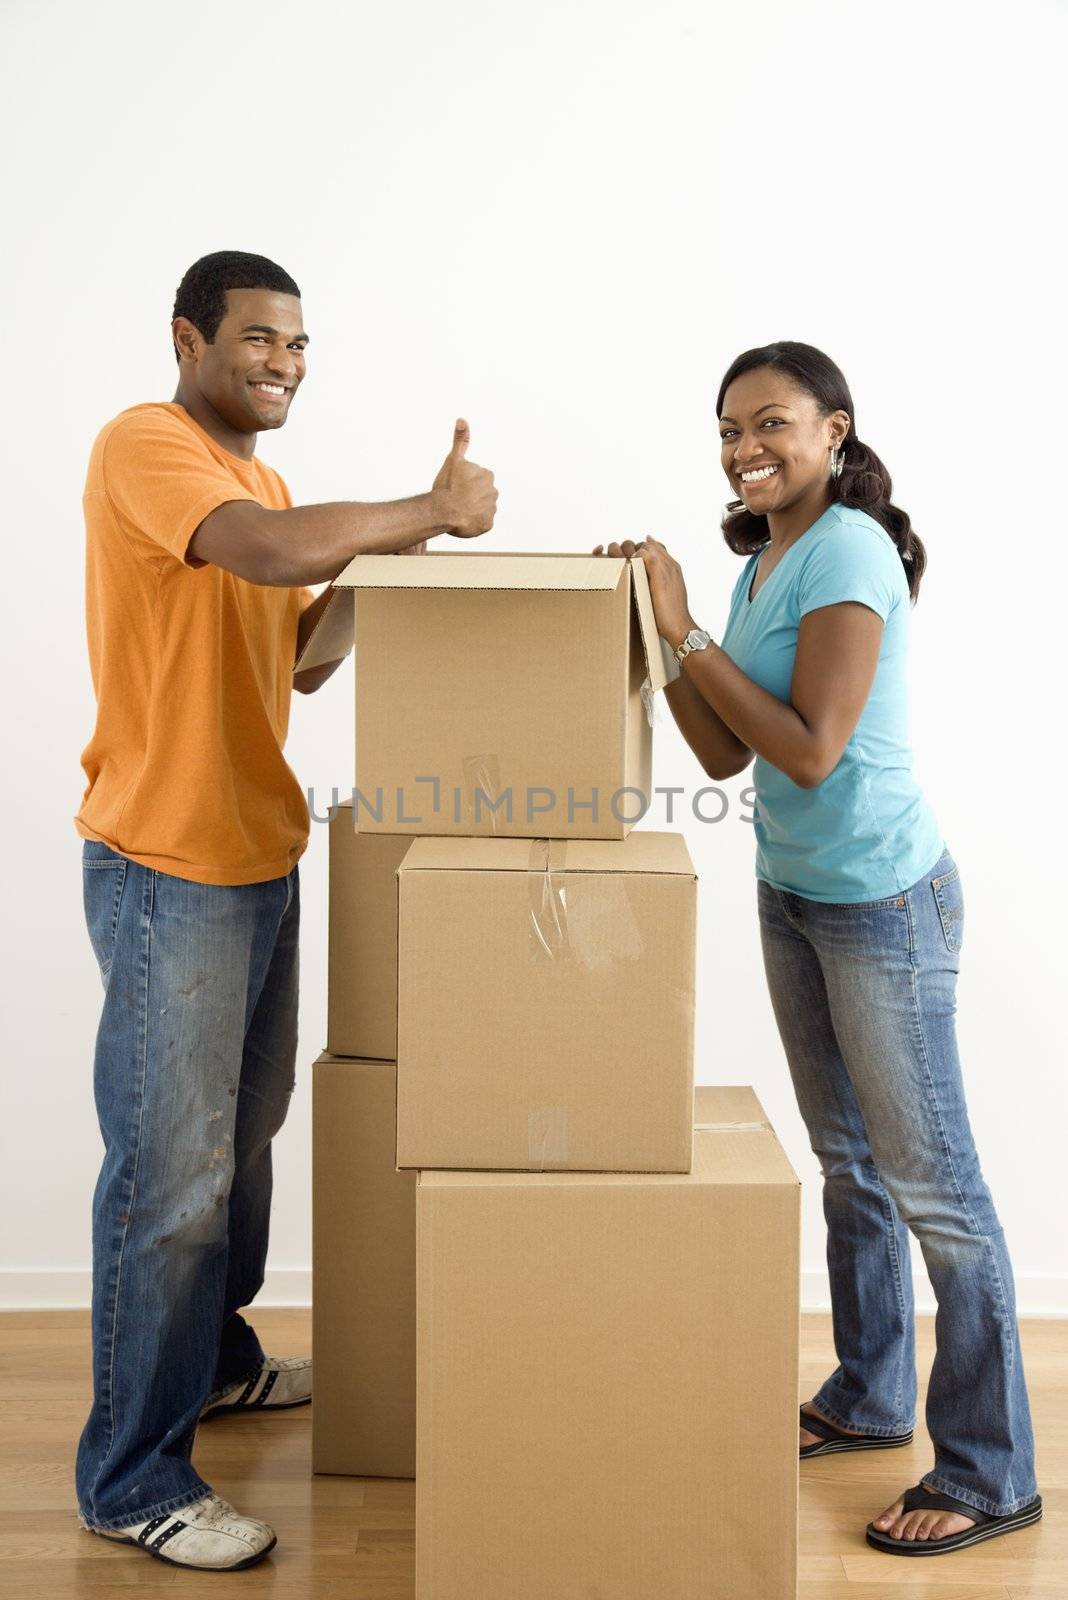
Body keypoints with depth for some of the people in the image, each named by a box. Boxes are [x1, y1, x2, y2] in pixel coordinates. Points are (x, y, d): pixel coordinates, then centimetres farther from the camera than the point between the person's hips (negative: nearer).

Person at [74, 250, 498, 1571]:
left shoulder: (260, 477, 17)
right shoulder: (144, 445, -13)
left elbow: (302, 658, 17)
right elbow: (274, 548, -31)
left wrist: (385, 544, 2)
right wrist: (428, 512, -17)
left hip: (260, 856, 9)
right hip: (166, 867, -9)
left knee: (243, 1137, 20)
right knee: (170, 1171, -5)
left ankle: (215, 1358, 40)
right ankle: (132, 1478, 6)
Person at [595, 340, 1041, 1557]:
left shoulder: (849, 552, -18)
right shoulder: (764, 563, 9)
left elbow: (812, 750, -23)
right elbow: (725, 753, 8)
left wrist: (689, 633, -19)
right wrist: (657, 633, -2)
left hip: (882, 901, -9)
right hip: (792, 893, 9)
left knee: (931, 1183, -2)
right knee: (848, 1161, 19)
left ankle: (990, 1474, 10)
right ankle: (868, 1399, 35)